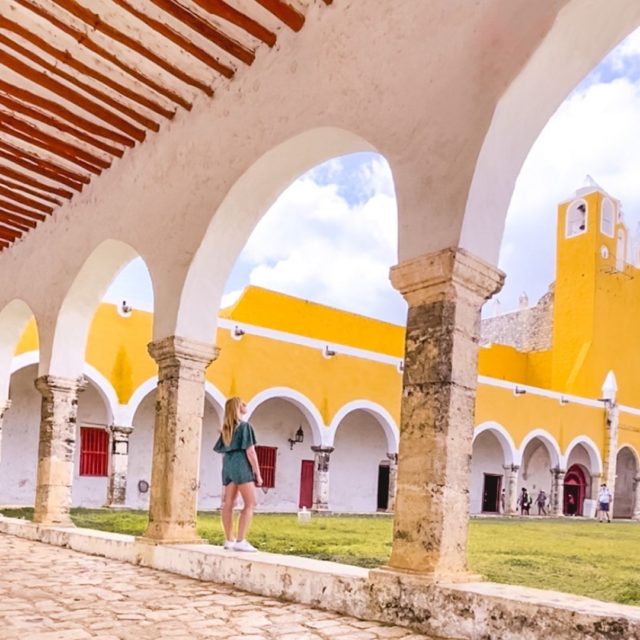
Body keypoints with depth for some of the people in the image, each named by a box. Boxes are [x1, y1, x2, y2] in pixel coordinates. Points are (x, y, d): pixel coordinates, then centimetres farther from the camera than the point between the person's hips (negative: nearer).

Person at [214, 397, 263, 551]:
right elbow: (250, 452, -10)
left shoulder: (226, 429, 16)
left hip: (228, 465, 8)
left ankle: (229, 540, 9)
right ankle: (240, 541, -14)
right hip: (241, 465, -8)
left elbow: (222, 451, 16)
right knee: (250, 503, -6)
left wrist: (226, 473, 21)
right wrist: (258, 473, -7)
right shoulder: (245, 426, -5)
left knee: (228, 504, 6)